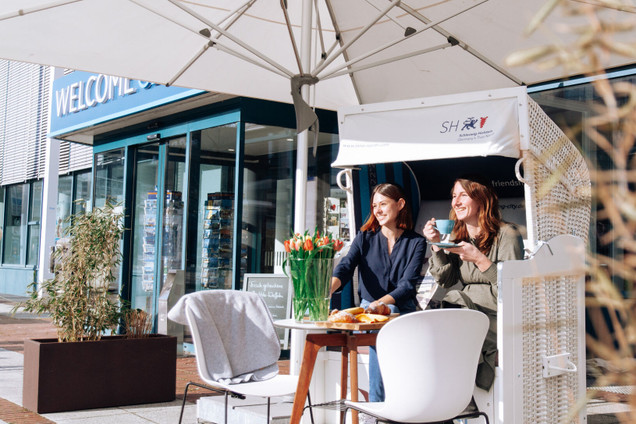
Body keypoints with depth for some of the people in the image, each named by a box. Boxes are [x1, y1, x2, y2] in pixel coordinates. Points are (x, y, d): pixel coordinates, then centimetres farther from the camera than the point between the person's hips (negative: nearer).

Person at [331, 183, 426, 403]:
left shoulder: (416, 242, 5)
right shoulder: (365, 238, 10)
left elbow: (408, 284, -6)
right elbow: (345, 267, -7)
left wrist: (377, 304, -23)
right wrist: (327, 289, -29)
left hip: (402, 312, -1)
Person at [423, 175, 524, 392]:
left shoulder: (507, 235, -3)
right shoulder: (458, 238, 17)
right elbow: (446, 280, 10)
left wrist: (479, 258, -18)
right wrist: (437, 245, 0)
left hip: (498, 314, -6)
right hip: (465, 306, 6)